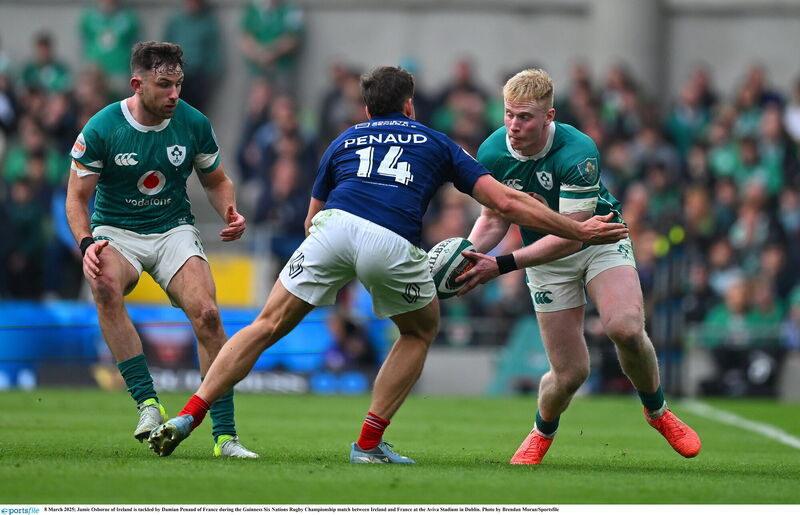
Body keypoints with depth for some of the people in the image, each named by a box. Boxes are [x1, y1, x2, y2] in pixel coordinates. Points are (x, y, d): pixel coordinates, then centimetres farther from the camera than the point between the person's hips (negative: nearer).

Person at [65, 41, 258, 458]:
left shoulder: (194, 124, -6)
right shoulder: (101, 129, -13)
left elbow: (216, 180, 11)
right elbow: (77, 197, -6)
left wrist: (230, 213, -10)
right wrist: (87, 243, -24)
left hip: (174, 231, 2)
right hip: (116, 232, -2)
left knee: (207, 314, -22)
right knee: (104, 286, -36)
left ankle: (225, 435, -15)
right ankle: (147, 403, -33)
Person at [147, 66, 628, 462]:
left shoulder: (345, 140, 33)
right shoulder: (436, 143, 29)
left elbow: (312, 217, 37)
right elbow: (507, 201, 22)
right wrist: (579, 230, 29)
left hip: (334, 226, 1)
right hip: (394, 244, -1)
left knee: (269, 325, 10)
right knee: (421, 330, 26)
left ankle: (187, 417, -2)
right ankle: (369, 443, 18)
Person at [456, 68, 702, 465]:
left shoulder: (578, 153, -31)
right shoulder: (492, 153, -17)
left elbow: (569, 235, -32)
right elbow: (495, 217, -1)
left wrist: (501, 266, -38)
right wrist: (467, 254, -22)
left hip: (600, 241, -3)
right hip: (545, 260, 3)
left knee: (625, 328, -30)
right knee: (570, 373, -5)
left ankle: (657, 412, -1)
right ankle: (543, 432, 30)